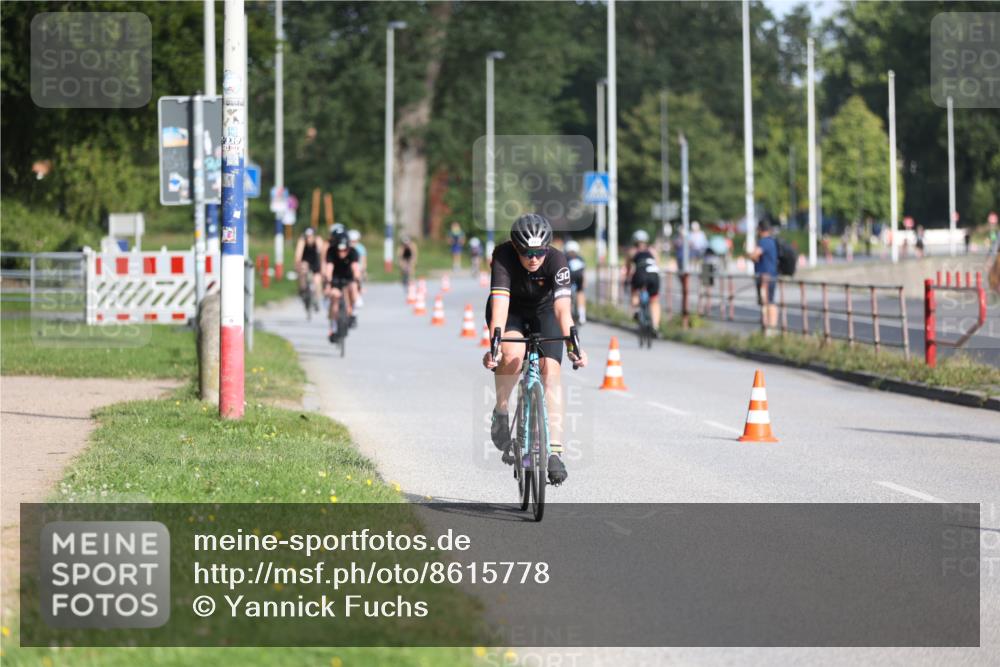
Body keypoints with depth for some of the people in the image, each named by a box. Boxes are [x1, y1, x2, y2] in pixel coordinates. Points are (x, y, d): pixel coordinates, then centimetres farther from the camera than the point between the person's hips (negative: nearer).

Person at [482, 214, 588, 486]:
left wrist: (572, 345, -55)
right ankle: (501, 411, -5)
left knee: (550, 372, -18)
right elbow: (500, 302, -43)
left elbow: (562, 307, -41)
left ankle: (554, 452, -19)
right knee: (513, 354, -32)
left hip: (543, 312, 1)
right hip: (511, 312, -1)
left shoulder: (556, 261, -32)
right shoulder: (504, 256, -33)